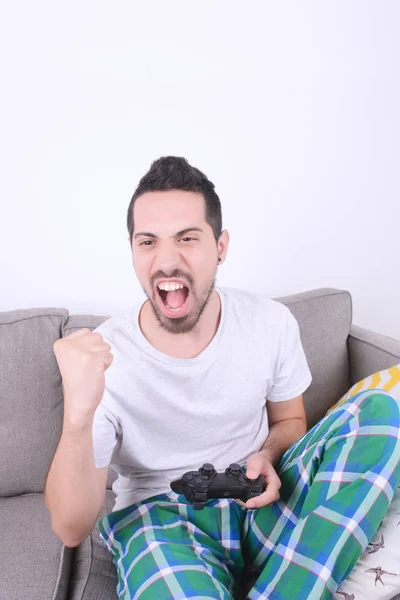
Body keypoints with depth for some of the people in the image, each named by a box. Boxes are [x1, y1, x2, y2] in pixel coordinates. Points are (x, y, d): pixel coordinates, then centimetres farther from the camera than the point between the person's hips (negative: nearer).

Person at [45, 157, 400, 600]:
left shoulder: (272, 323, -6)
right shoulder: (103, 358, -14)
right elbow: (71, 530, -16)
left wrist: (266, 456, -13)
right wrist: (78, 413, -35)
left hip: (257, 500, 6)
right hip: (159, 514, -5)